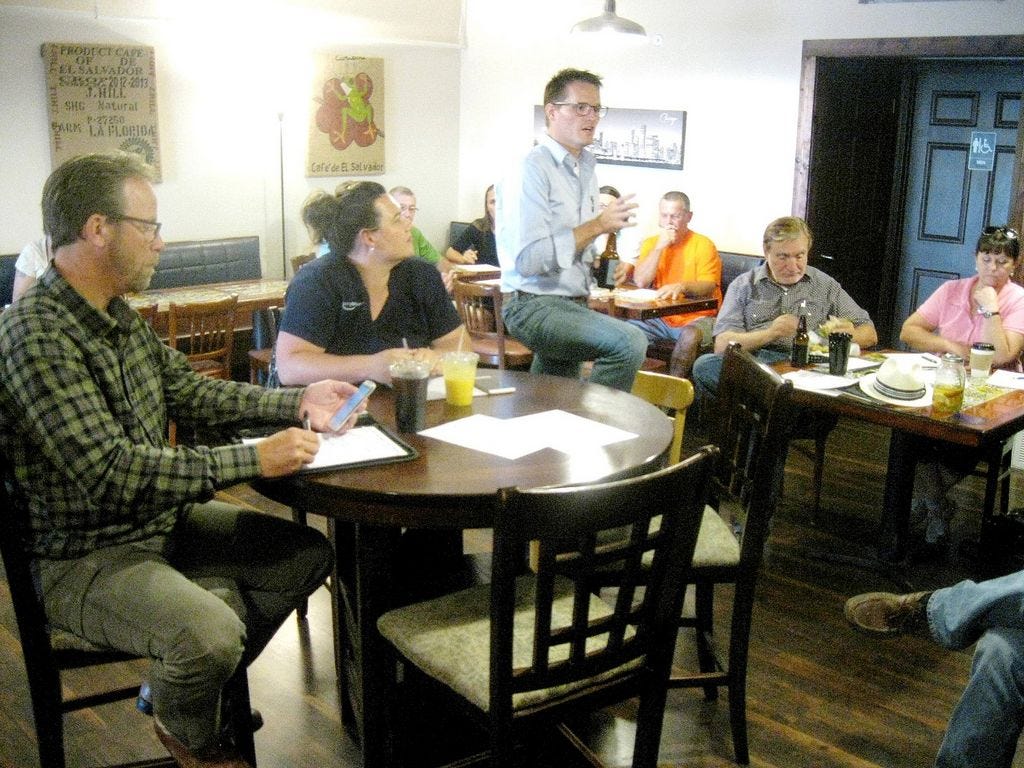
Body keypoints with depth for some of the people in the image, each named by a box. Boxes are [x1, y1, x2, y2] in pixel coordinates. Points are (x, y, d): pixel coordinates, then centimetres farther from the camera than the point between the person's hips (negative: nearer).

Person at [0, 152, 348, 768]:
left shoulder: (118, 314, 4)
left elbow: (186, 388, 14)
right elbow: (110, 473, -31)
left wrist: (295, 402, 3)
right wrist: (252, 460, -30)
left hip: (163, 520, 9)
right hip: (84, 556, -9)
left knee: (309, 554, 8)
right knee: (209, 632, -31)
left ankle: (189, 688, 23)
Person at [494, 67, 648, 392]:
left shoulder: (586, 170, 16)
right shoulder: (530, 170, -13)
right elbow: (528, 260, -23)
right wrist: (597, 225, -21)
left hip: (572, 304, 9)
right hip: (534, 305, -9)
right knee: (629, 341, -29)